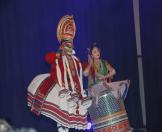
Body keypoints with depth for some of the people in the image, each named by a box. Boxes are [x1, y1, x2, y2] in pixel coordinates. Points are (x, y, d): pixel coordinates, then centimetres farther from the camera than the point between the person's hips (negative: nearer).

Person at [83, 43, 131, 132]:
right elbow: (85, 74, -16)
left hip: (108, 91, 3)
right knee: (101, 115, -18)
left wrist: (105, 77, -14)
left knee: (113, 113, -10)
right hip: (96, 93, -3)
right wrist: (90, 62, -4)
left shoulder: (105, 63, 15)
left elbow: (113, 71, 0)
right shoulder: (89, 65, 6)